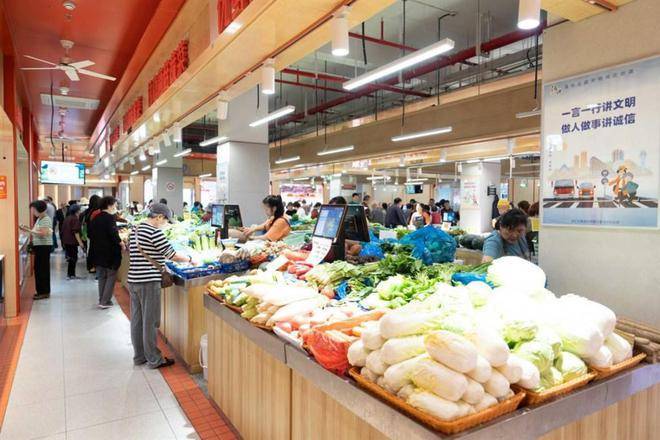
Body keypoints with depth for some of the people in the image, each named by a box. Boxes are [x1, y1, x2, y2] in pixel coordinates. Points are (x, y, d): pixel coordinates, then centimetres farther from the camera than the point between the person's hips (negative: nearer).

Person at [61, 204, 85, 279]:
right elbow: (76, 232, -19)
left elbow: (63, 230, 20)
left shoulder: (66, 218, 14)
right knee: (73, 258, -2)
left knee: (70, 257, 15)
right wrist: (80, 242, -19)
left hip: (66, 241, 9)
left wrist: (63, 241, 29)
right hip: (72, 242, -9)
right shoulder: (75, 219, -13)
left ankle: (71, 274, 19)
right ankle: (70, 274, 0)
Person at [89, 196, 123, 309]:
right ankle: (105, 301, 0)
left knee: (101, 277, 15)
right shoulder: (110, 217, -14)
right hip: (111, 252, -8)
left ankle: (101, 300, 20)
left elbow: (91, 234, 17)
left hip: (98, 251, 8)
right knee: (111, 276, 1)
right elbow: (114, 234, -21)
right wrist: (121, 243, -10)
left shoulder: (96, 218, 9)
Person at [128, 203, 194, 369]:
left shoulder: (135, 231, 14)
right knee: (151, 322, 1)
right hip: (148, 282, -9)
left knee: (136, 320, 15)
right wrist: (190, 259, 1)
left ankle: (139, 356, 26)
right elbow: (172, 254, -13)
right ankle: (154, 360, 11)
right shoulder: (154, 232, -14)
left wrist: (162, 259, 24)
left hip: (133, 280, 9)